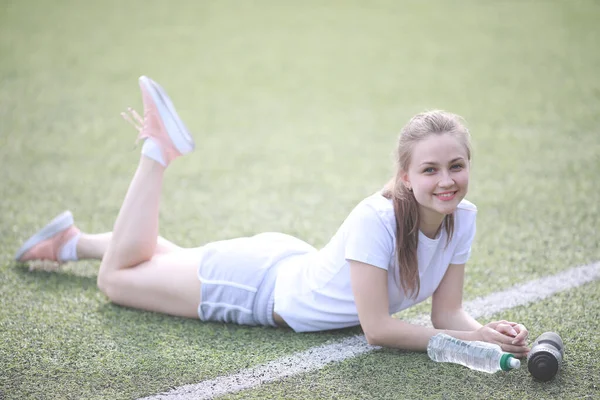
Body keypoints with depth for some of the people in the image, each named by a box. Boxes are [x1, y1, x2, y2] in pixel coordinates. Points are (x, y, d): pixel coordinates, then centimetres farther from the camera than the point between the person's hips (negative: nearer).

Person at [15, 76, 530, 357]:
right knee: (117, 276, 13)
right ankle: (159, 150, 22)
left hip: (295, 264, 6)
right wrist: (473, 341, -36)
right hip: (259, 284, -6)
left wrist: (488, 330, -31)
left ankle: (73, 241, 53)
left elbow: (447, 312, -11)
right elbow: (377, 329, -35)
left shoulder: (463, 218, -18)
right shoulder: (376, 219, -39)